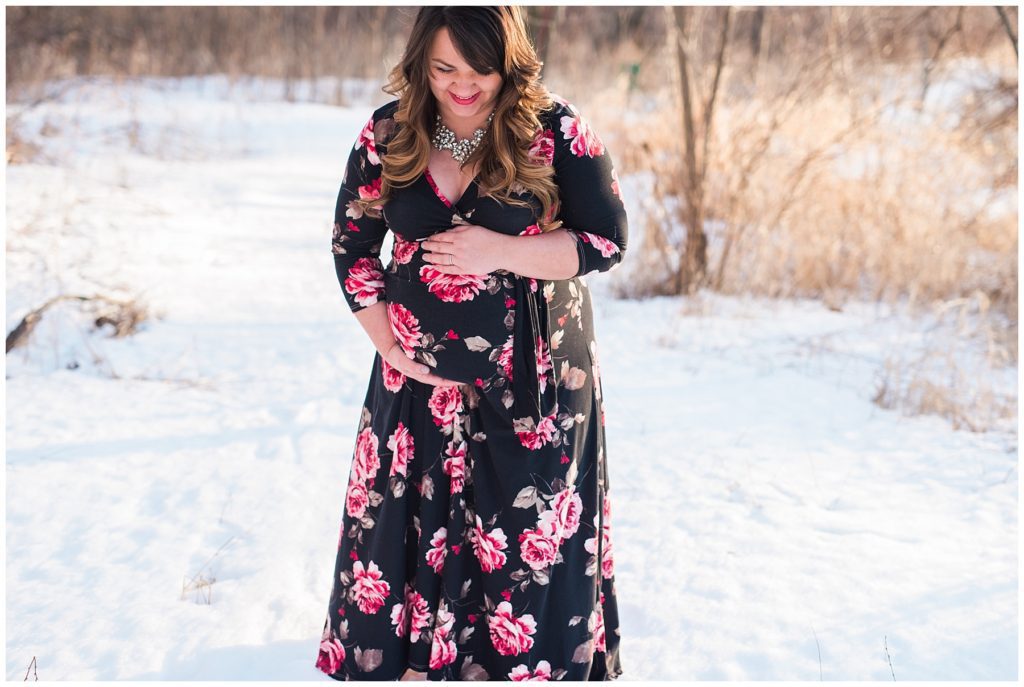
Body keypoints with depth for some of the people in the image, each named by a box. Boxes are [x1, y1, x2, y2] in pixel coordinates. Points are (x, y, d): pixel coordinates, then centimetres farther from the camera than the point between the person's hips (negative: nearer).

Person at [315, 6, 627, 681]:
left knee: (530, 541, 5)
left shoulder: (555, 130, -11)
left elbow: (608, 239, -9)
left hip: (534, 382, -3)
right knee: (413, 527, 13)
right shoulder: (390, 134, -1)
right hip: (420, 377, 3)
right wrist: (390, 345, -3)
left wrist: (500, 253, -19)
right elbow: (352, 244, 5)